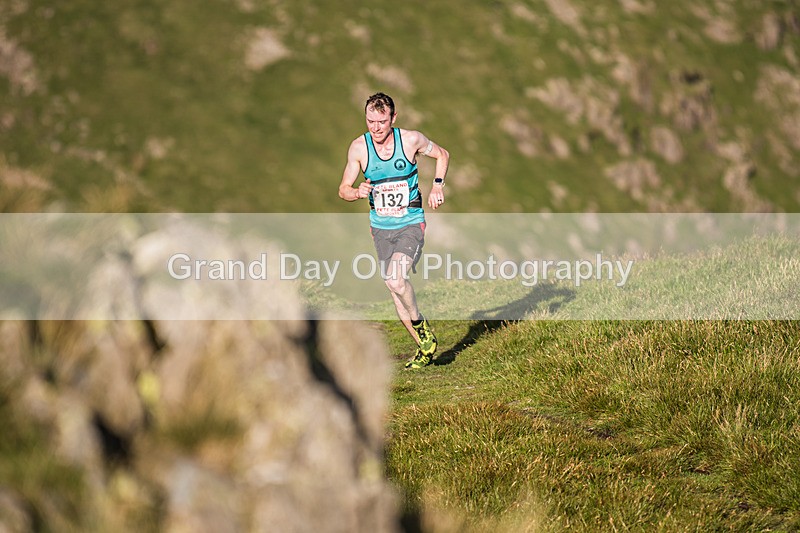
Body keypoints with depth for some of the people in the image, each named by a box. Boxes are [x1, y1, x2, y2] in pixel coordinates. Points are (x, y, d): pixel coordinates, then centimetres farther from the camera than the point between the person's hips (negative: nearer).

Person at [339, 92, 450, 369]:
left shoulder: (411, 139, -12)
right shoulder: (359, 147, -8)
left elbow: (442, 154, 9)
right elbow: (343, 190, -1)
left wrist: (437, 186, -3)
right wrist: (358, 193, -23)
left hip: (411, 224, -3)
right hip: (381, 227, 3)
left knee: (395, 279, -27)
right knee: (396, 294, 7)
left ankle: (420, 323, 1)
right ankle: (425, 348, 24)